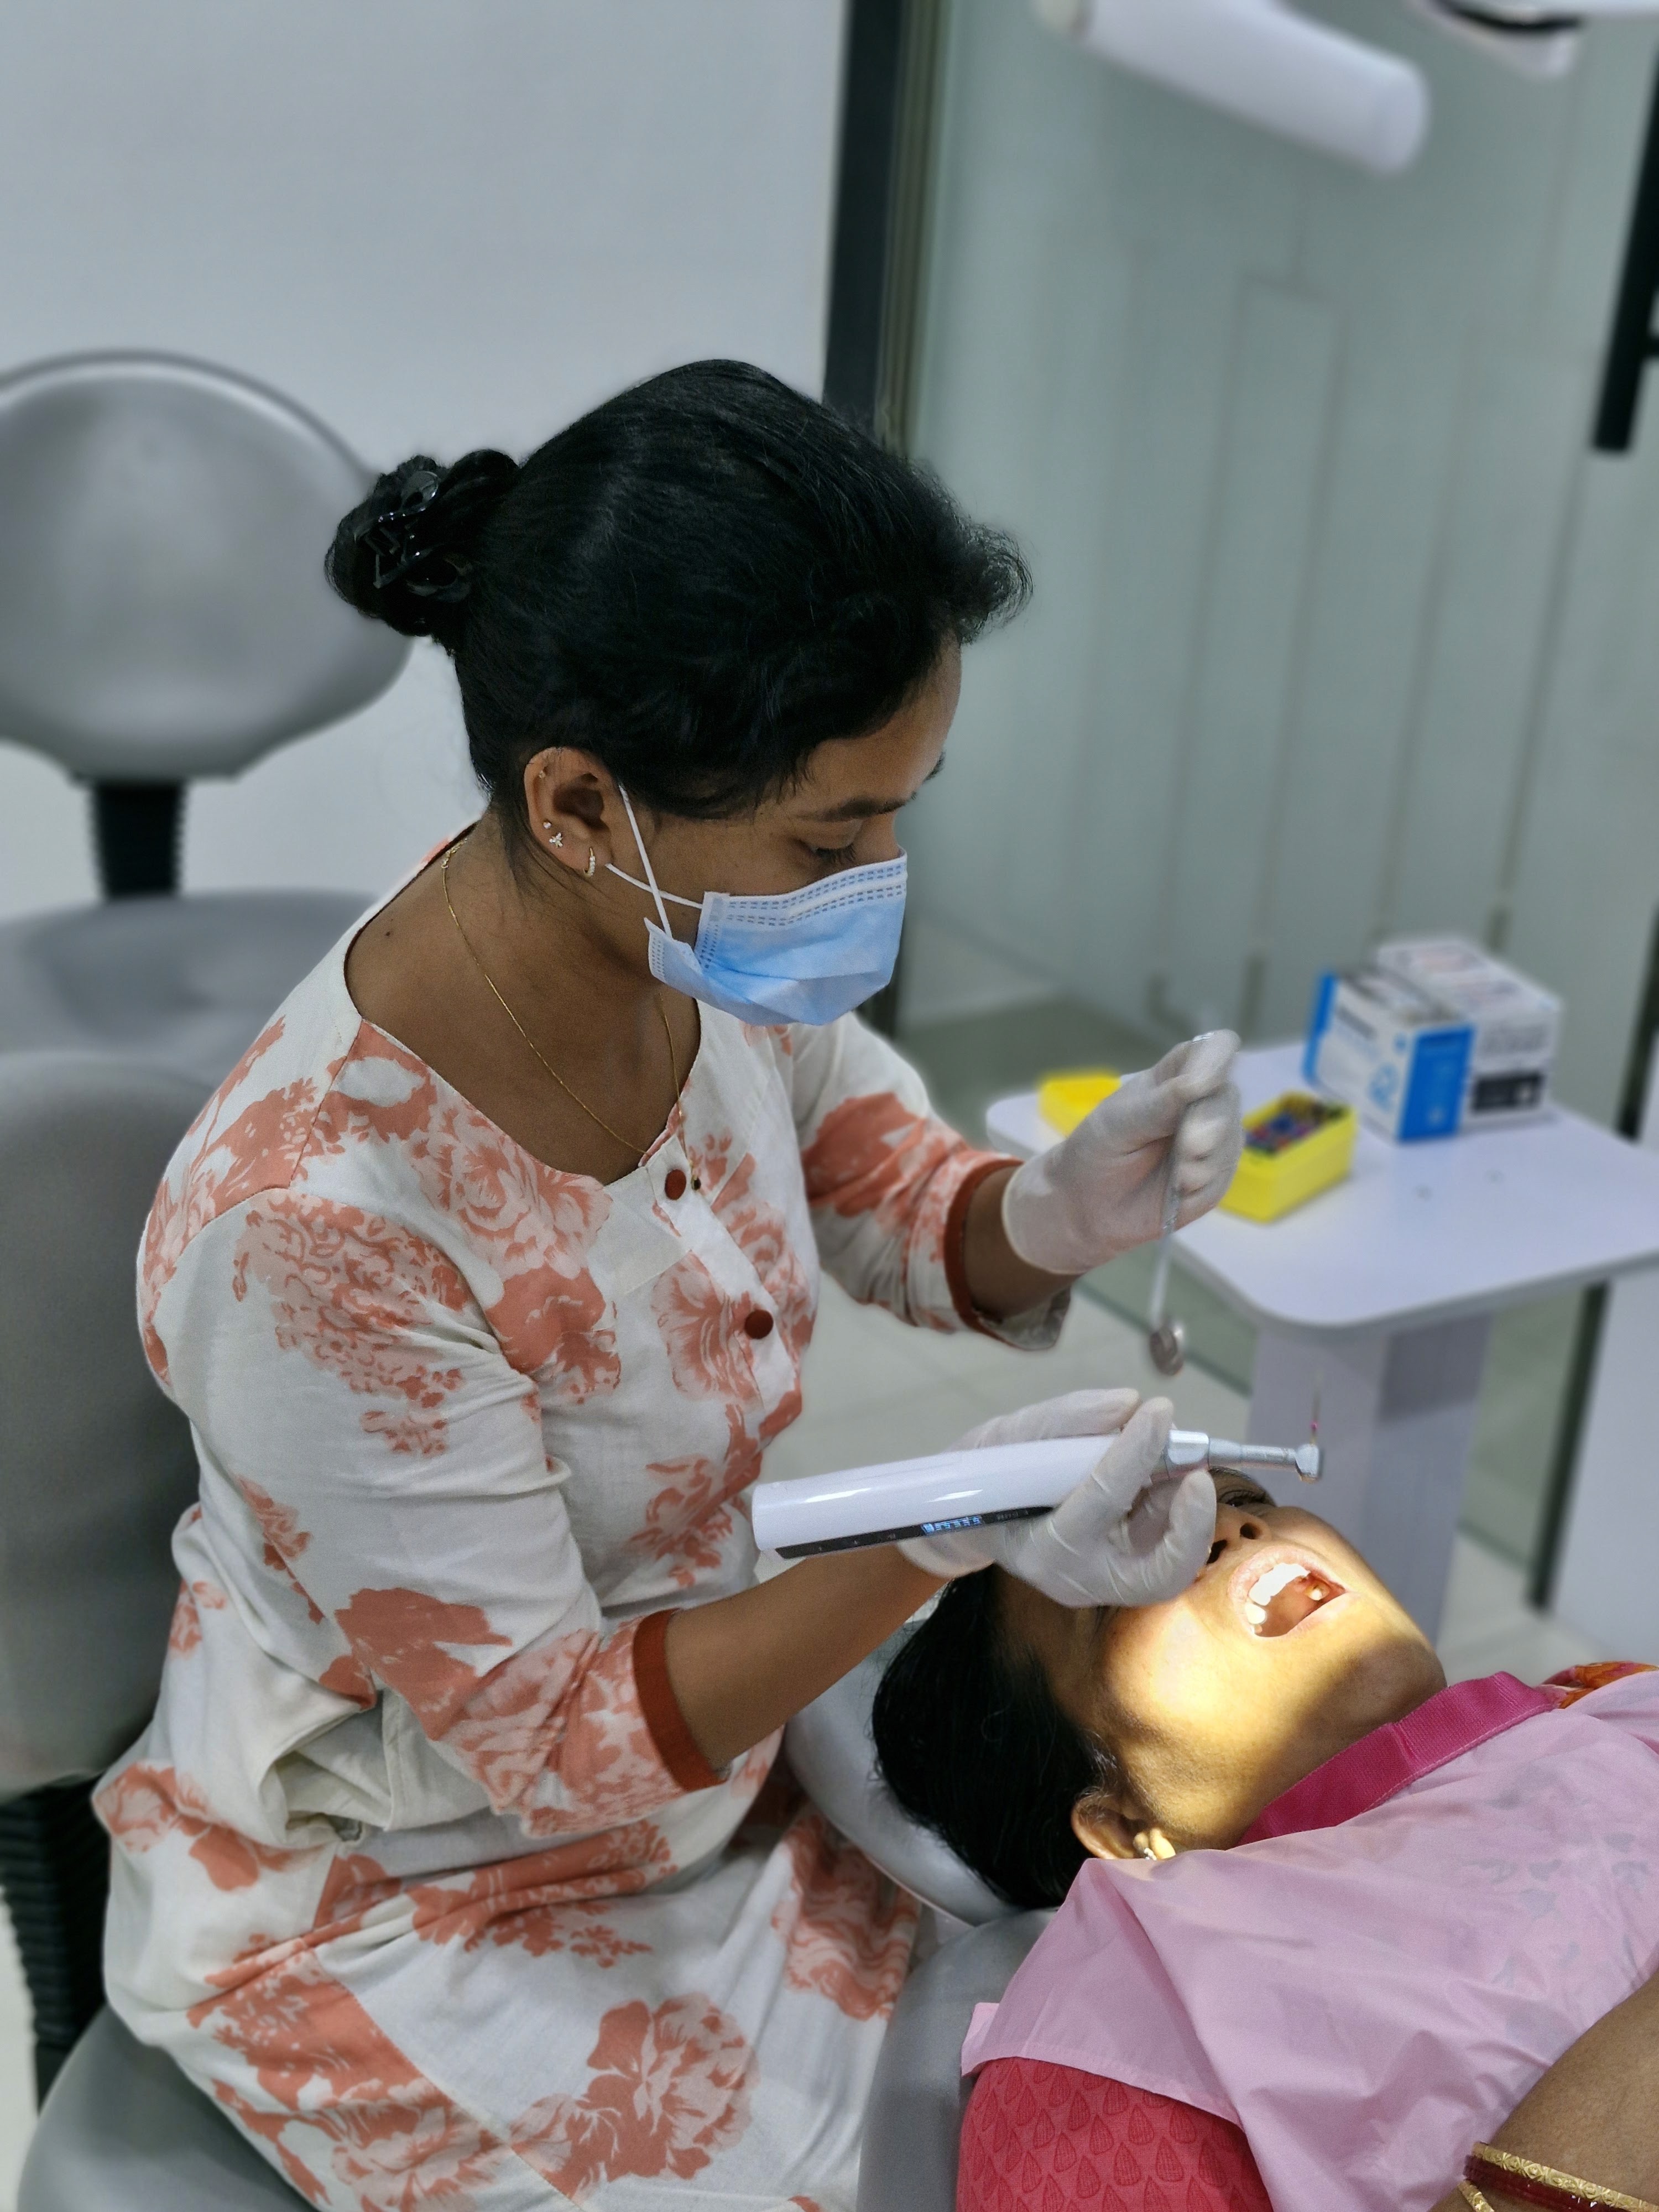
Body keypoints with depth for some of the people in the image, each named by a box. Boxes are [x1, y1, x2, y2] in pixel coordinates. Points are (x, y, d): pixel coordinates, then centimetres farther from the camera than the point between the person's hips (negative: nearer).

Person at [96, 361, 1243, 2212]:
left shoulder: (710, 937, -18)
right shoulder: (313, 1229, -36)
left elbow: (874, 1182, 2)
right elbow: (550, 1738, -23)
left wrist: (1052, 1213, -20)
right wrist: (948, 1545, -34)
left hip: (706, 1714, 6)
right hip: (400, 1903, -5)